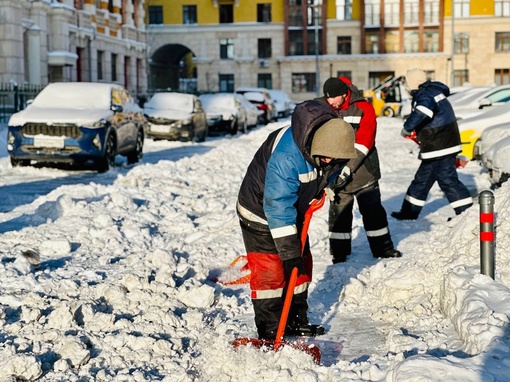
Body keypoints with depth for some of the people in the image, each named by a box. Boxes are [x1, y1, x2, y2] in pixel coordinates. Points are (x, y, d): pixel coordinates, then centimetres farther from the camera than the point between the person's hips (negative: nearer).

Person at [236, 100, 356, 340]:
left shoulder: (331, 148, -15)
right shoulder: (286, 157, -40)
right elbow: (277, 207, -40)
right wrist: (289, 251, -39)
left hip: (293, 210, 8)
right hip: (261, 211, -8)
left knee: (301, 264, 11)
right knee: (270, 270, -10)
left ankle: (296, 322, 24)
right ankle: (270, 334, -2)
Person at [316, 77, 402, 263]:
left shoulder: (363, 108, -11)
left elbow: (362, 144, -16)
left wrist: (347, 170, -23)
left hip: (363, 171, -1)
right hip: (337, 173, 1)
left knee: (373, 210, 10)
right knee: (339, 213, 7)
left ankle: (382, 248, 24)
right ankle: (339, 253, 18)